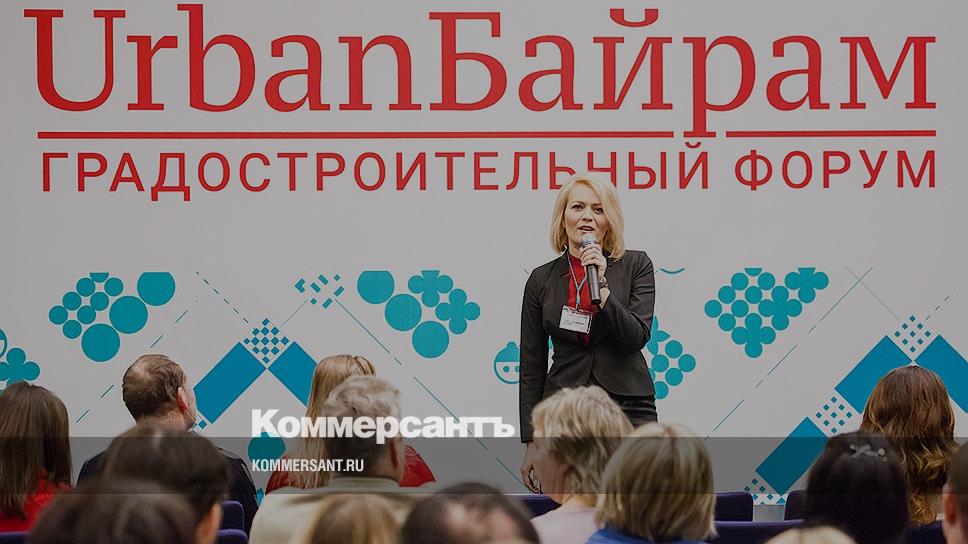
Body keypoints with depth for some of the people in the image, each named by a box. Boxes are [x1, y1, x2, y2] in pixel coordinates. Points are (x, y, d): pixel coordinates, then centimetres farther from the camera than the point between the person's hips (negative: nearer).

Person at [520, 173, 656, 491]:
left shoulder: (635, 266, 4)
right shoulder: (542, 279, 7)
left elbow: (638, 336, -7)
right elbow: (532, 366, 8)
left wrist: (601, 286, -18)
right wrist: (531, 442, 5)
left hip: (628, 407, -1)